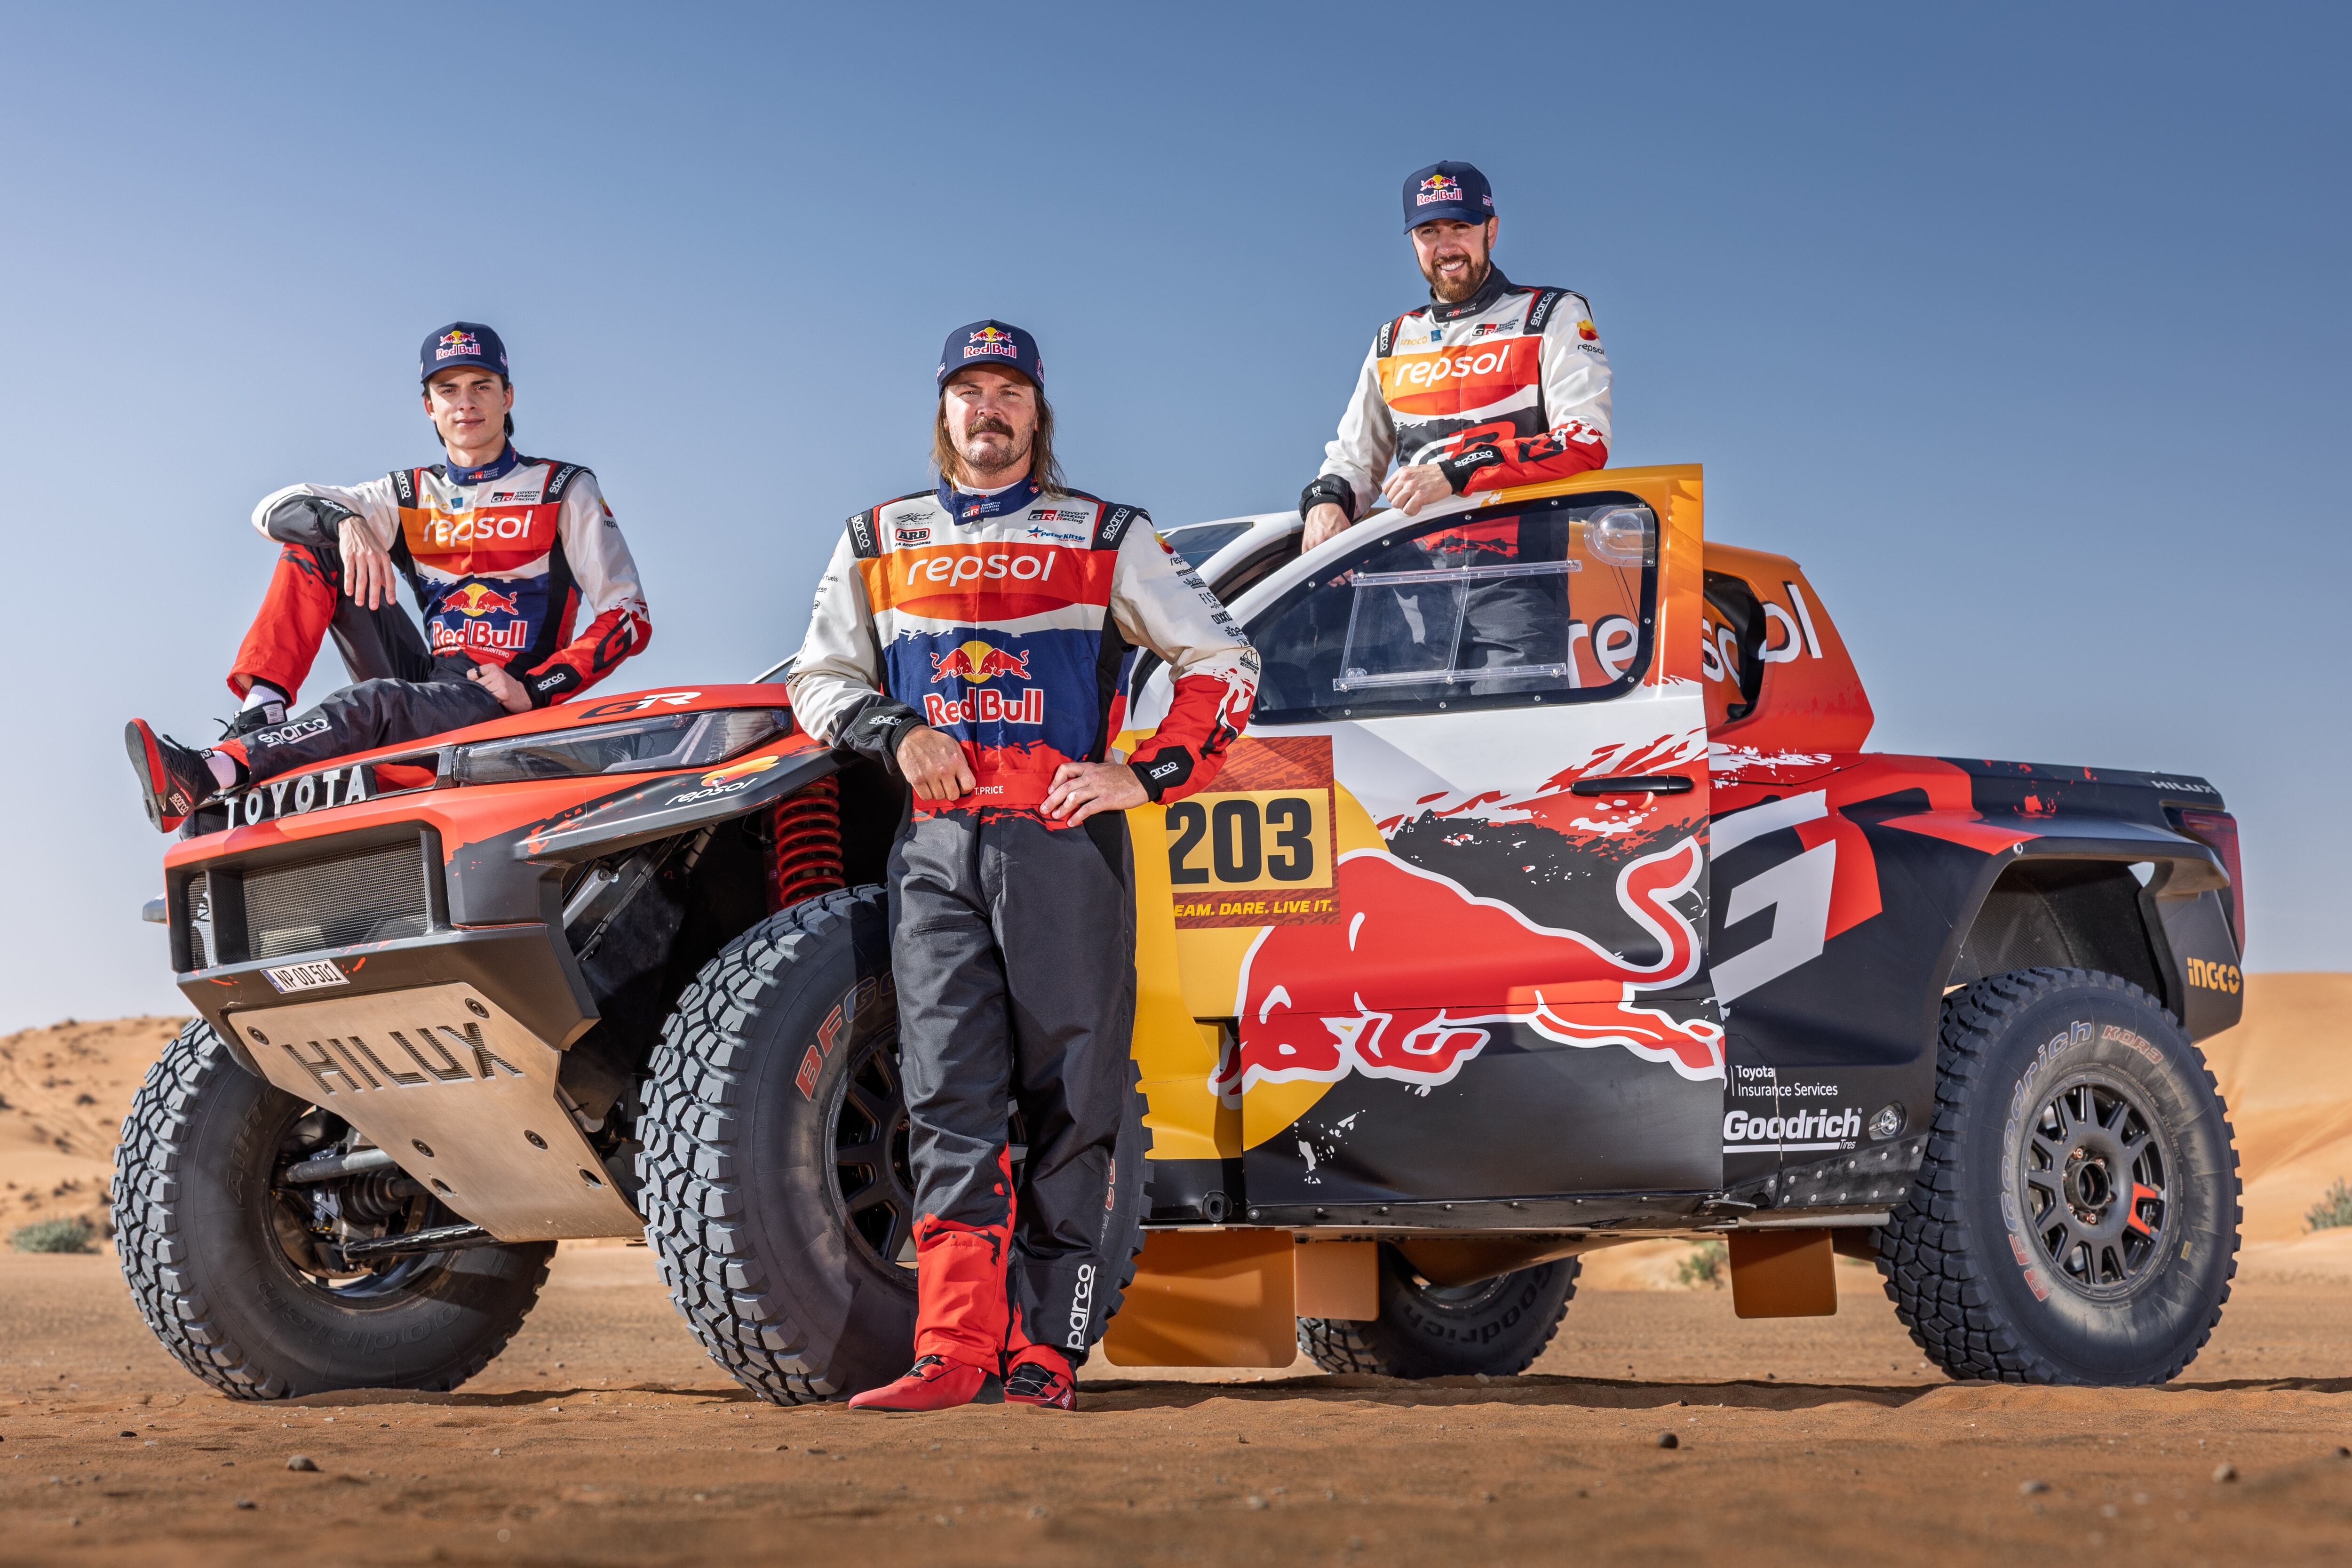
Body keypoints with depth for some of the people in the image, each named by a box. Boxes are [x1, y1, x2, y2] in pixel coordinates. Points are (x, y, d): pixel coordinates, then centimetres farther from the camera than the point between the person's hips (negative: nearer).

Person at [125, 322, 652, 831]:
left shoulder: (565, 491, 5)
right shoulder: (410, 496, 15)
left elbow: (629, 617, -3)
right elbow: (274, 510, 5)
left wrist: (533, 690, -15)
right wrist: (345, 522, -19)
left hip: (505, 701, -5)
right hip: (428, 684, 5)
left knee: (376, 703, -36)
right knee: (312, 547, -4)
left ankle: (205, 778, -49)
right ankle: (262, 714, -23)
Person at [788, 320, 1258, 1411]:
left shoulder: (1104, 540, 12)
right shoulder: (879, 545, 19)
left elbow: (1222, 661, 11)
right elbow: (819, 680, 23)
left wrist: (1151, 774, -2)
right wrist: (895, 731, 3)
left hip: (1061, 841, -1)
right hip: (936, 846, 2)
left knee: (1074, 1103, -4)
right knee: (949, 1095, -8)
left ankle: (1043, 1350, -1)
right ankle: (954, 1349, -11)